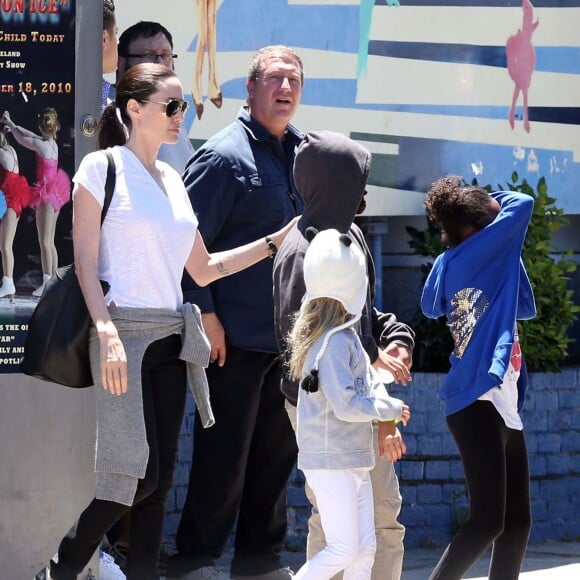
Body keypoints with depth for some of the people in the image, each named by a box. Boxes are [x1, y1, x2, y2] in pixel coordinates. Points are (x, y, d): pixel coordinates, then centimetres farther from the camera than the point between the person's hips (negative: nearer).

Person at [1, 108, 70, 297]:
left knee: (44, 242, -7)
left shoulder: (42, 145, -17)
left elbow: (21, 139, -6)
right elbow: (28, 134, 20)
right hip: (55, 194, 8)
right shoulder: (53, 143, 7)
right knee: (50, 242, 14)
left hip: (46, 196, -8)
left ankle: (47, 283, -8)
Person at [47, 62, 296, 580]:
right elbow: (85, 260, -10)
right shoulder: (102, 167, -4)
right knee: (136, 475, -12)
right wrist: (106, 331, -21)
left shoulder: (172, 179, 16)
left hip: (171, 340, 7)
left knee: (159, 478, 4)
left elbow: (203, 269, 19)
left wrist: (276, 242, 13)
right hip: (125, 334, -7)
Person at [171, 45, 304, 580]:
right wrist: (205, 314, -17)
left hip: (289, 332, 7)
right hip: (236, 335, -7)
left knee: (277, 452, 12)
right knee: (224, 453, -3)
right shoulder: (224, 156, -11)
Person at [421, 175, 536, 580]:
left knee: (518, 519, 7)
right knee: (488, 520, -13)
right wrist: (496, 200, 13)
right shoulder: (463, 257, -8)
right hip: (477, 402, -9)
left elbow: (526, 306, 27)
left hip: (504, 405, 9)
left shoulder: (483, 263, 16)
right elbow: (523, 205, -8)